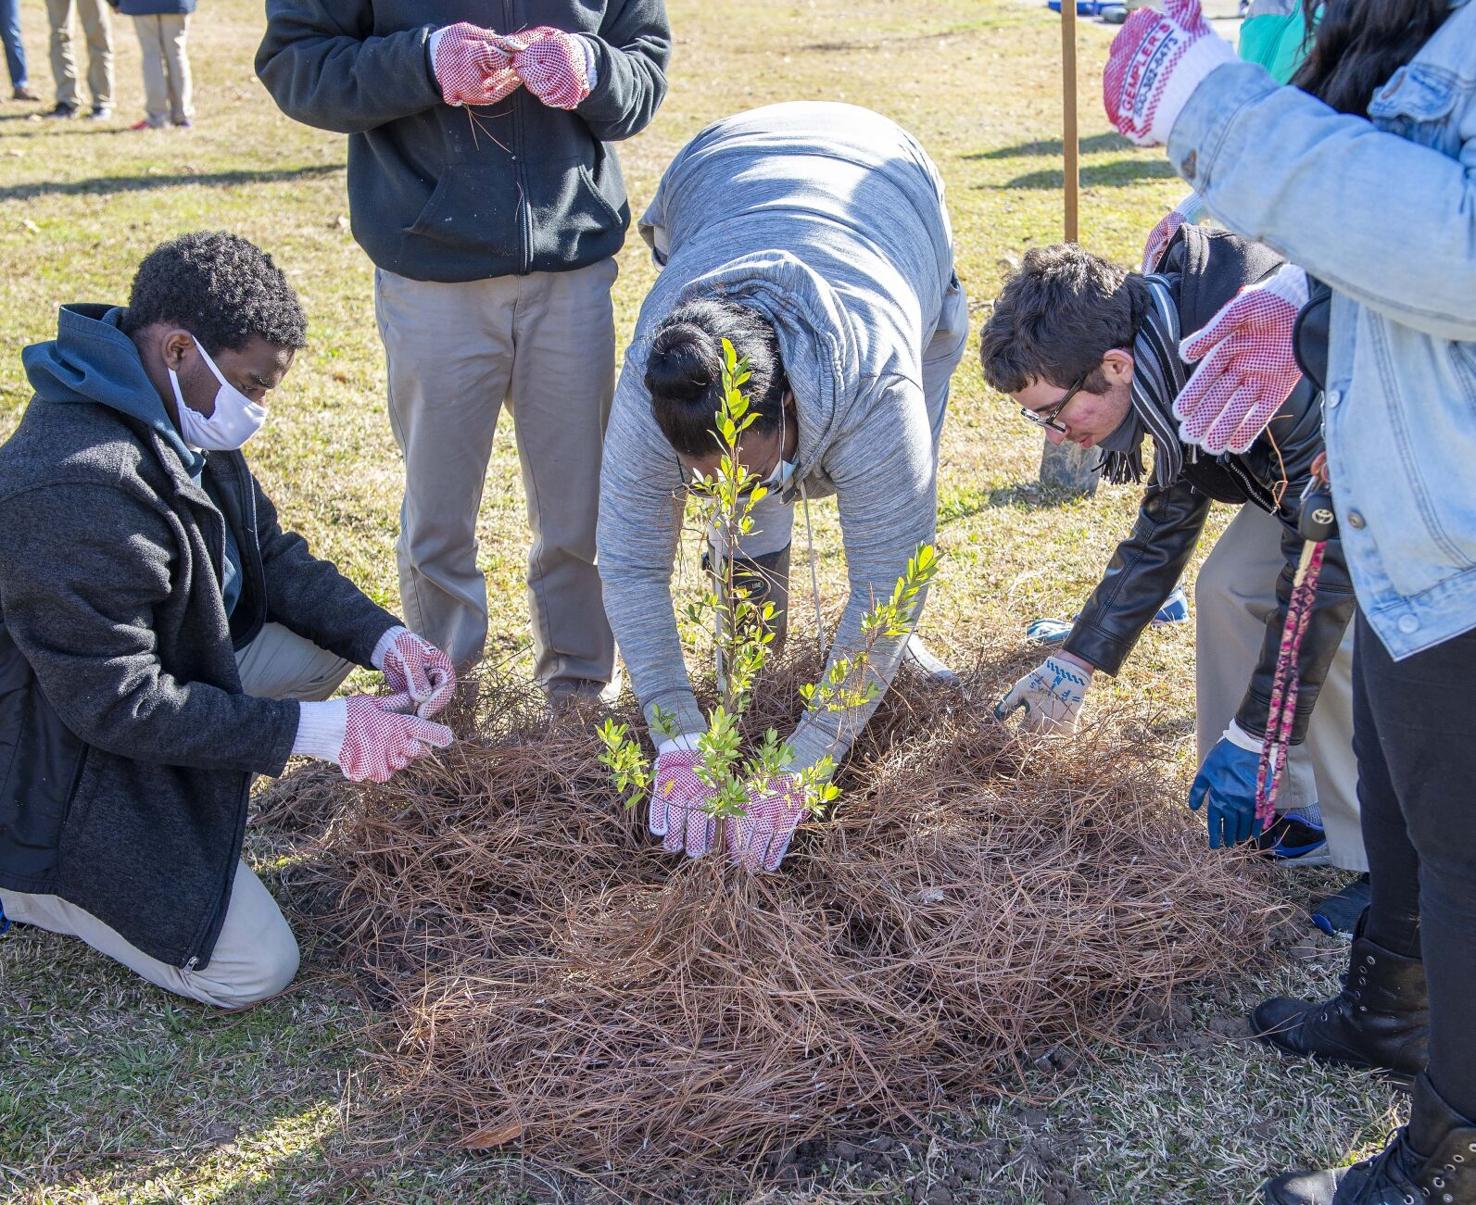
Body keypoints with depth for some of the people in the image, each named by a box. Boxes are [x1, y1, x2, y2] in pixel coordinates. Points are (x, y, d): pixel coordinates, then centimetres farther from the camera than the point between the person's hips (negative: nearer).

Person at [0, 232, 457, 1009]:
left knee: (330, 638, 2)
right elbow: (119, 702, -30)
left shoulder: (181, 422, -3)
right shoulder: (77, 487, -33)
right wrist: (317, 730, -28)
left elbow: (273, 555, 6)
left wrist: (382, 638, -11)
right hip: (67, 770, -9)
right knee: (254, 970, -7)